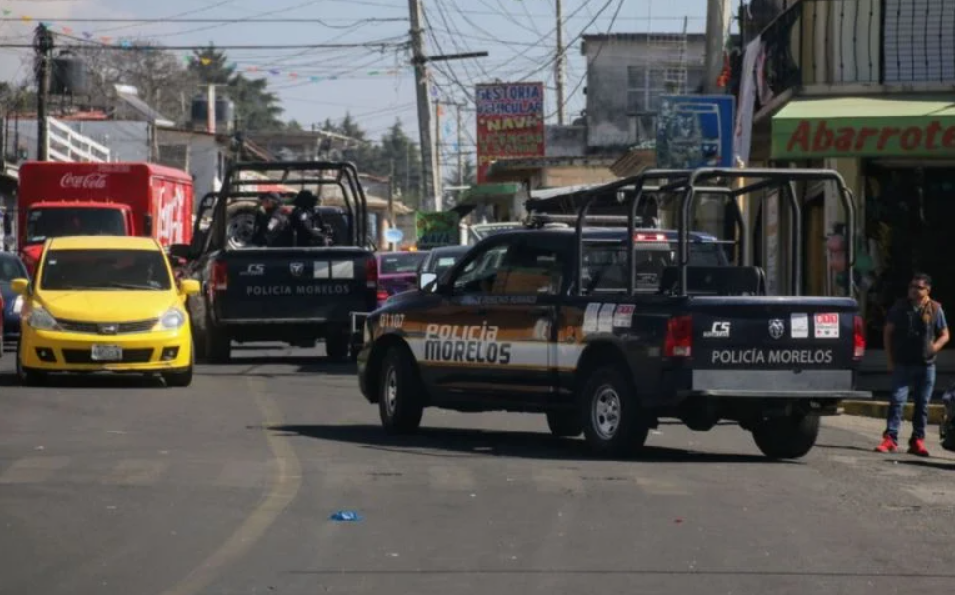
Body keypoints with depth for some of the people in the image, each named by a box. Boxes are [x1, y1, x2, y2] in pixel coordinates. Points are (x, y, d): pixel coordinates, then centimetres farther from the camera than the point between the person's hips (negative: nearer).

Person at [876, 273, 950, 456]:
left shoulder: (935, 309, 4)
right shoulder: (900, 308, 4)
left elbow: (944, 335, 10)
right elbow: (888, 332, 8)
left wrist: (935, 347, -9)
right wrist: (891, 359, 2)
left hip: (926, 365, 1)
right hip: (902, 364, -1)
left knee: (922, 403, 5)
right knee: (897, 400, -9)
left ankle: (917, 440, 13)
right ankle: (890, 438, -10)